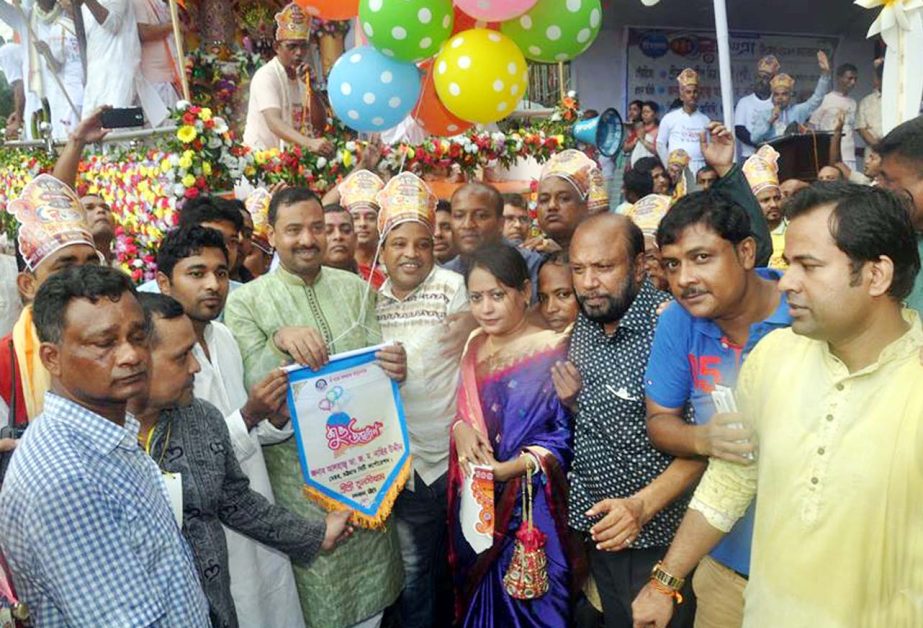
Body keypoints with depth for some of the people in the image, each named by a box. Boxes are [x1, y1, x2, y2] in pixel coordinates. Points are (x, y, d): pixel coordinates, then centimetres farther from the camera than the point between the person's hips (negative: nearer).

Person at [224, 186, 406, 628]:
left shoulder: (354, 287, 5)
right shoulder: (246, 301, -5)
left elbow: (374, 363, 7)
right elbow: (249, 389, -11)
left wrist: (393, 366, -17)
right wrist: (279, 342, -30)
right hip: (297, 468, -3)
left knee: (371, 589, 15)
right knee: (314, 592, 9)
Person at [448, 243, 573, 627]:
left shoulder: (552, 350, -12)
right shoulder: (474, 345, 6)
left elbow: (567, 434, -14)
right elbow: (460, 409, 12)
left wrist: (514, 466, -26)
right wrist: (461, 428, -10)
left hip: (529, 506, -5)